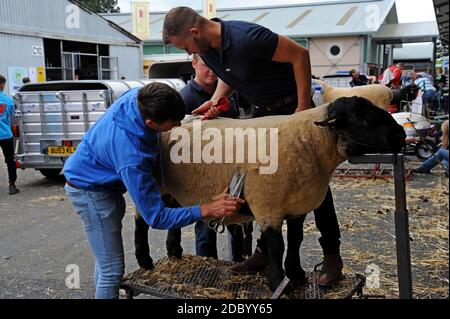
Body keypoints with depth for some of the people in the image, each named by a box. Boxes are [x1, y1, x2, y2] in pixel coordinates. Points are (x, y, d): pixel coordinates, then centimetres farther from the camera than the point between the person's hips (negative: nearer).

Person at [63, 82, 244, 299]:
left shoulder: (140, 96, -20)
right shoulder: (132, 158, -41)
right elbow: (156, 217, -33)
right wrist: (207, 210, -37)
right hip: (89, 190, -9)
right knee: (112, 269, -5)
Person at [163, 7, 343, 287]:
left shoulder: (246, 38, -30)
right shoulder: (206, 47, -5)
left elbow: (300, 55, -24)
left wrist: (304, 107, -22)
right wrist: (216, 99, -6)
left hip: (293, 106, -7)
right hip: (263, 112, 8)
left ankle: (331, 254, 10)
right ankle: (266, 250, 20)